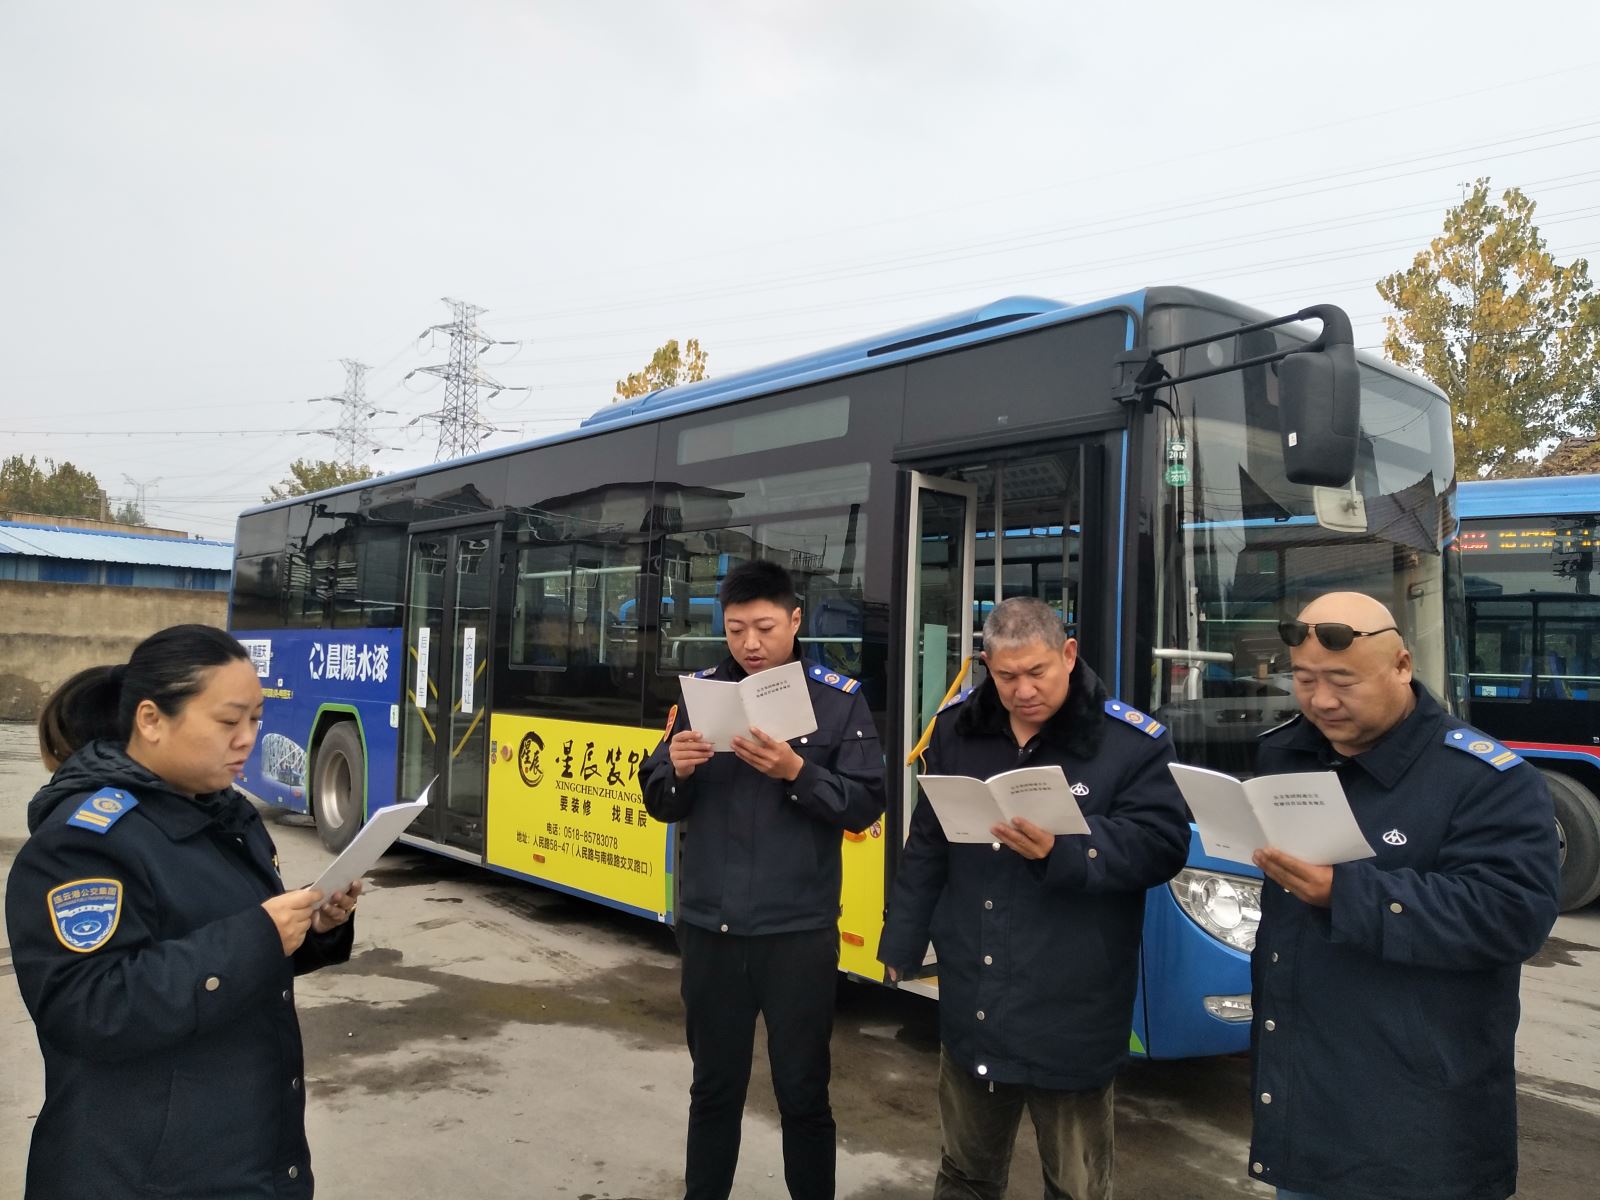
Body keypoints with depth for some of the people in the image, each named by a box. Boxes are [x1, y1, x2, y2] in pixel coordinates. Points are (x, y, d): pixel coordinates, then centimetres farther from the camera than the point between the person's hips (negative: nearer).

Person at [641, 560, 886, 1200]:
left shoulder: (839, 699, -6)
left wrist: (796, 772, -24)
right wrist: (677, 770, -17)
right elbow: (659, 802, 5)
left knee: (802, 1092, 12)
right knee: (713, 1087, 18)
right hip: (709, 927, 3)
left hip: (799, 932, -2)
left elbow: (865, 804, -9)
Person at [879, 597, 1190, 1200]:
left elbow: (1163, 844, -16)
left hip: (1070, 1015, -4)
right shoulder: (957, 728, 2)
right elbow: (926, 846, 10)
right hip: (970, 1005, 4)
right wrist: (902, 945, 13)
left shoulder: (1133, 741, -12)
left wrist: (1063, 851, -30)